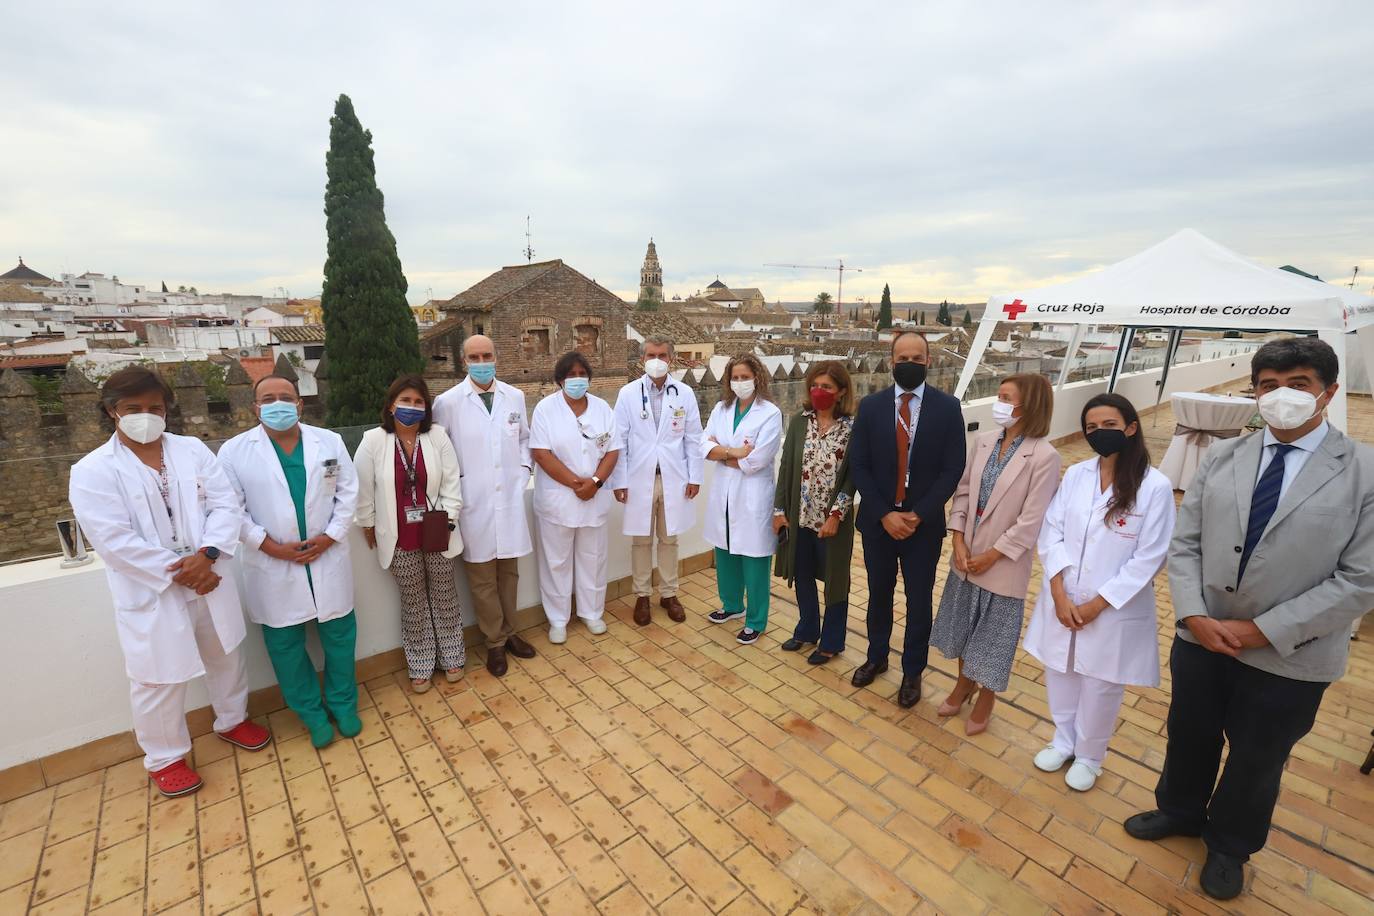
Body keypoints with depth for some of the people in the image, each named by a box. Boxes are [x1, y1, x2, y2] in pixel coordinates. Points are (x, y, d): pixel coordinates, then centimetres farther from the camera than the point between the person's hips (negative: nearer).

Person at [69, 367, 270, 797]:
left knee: (225, 657, 20)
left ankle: (232, 720, 44)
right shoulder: (92, 471, -9)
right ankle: (165, 757, 34)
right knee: (160, 680, 11)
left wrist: (206, 556, -19)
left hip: (209, 580, 3)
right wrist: (179, 573, -18)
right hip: (151, 595, -3)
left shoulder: (193, 449, 0)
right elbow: (115, 542, -16)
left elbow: (225, 503, -5)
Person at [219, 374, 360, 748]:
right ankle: (313, 713, 30)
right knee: (285, 643, 11)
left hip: (328, 558, 1)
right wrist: (271, 546, -13)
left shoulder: (329, 441, 1)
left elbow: (348, 492, 1)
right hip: (273, 566, -1)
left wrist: (330, 536, -9)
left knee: (339, 635, 11)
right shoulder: (234, 450, -3)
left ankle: (343, 703, 31)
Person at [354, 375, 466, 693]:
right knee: (413, 603, 13)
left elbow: (451, 483, -2)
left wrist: (447, 521, -6)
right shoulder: (373, 440, -8)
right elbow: (363, 488, 1)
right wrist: (368, 526, 6)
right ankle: (420, 666, 30)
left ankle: (451, 657, 32)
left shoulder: (438, 436, -5)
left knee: (444, 597, 14)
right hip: (399, 539, 0)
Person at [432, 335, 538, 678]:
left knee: (508, 570, 15)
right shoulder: (447, 402, -6)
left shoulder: (515, 396, 4)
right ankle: (495, 642, 23)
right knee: (482, 576, 7)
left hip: (510, 498, 3)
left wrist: (523, 470, 4)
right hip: (473, 502, -3)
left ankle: (509, 632, 32)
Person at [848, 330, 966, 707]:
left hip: (924, 523, -1)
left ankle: (912, 671, 33)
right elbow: (858, 466, -5)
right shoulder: (871, 405, -3)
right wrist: (884, 514, -13)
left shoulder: (947, 407, -6)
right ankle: (876, 657, 40)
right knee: (879, 594, 18)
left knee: (919, 601, 12)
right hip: (877, 521, 1)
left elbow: (953, 469, -8)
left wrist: (918, 515, -15)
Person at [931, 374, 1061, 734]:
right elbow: (963, 491, 2)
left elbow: (1032, 520, -17)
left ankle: (984, 701, 35)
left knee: (993, 635, 12)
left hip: (1004, 563, -5)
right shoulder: (984, 441, -2)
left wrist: (991, 555, -13)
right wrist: (958, 541, -7)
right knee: (964, 626, 21)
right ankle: (964, 684, 45)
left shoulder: (1044, 456, -18)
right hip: (966, 556, 5)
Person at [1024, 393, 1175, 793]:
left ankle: (1088, 756, 38)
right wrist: (1059, 595, -11)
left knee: (1100, 686, 14)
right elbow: (1051, 534, -3)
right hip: (1063, 600, 3)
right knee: (1060, 674, 17)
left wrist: (1096, 604, -14)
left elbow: (1149, 558, -13)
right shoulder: (1075, 475, -3)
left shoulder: (1155, 486, -13)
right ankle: (1063, 741, 41)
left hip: (1114, 608, -3)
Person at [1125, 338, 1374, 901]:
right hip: (1201, 637, 3)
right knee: (1188, 736, 22)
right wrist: (1195, 615, -12)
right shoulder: (1221, 458, -1)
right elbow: (1184, 543, -1)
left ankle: (1229, 846, 46)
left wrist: (1262, 630, -16)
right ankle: (1179, 812, 49)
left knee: (1256, 760, 19)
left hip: (1289, 657, -2)